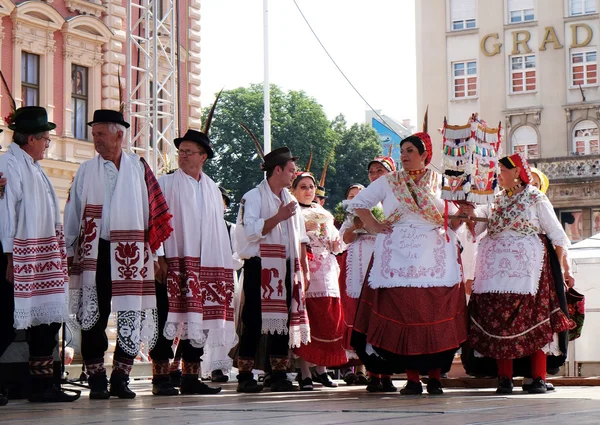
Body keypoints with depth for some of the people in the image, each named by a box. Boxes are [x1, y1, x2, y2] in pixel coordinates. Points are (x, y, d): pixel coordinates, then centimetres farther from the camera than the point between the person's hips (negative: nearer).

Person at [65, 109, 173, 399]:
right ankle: (96, 381, 7)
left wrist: (156, 255, 3)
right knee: (94, 317, 0)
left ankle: (120, 380, 9)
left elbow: (154, 213, 5)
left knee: (130, 319, 0)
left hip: (131, 255, 0)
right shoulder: (86, 171, 8)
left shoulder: (139, 169, 5)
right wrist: (68, 253, 5)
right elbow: (73, 214, 9)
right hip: (94, 253, 1)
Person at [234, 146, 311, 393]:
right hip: (259, 266, -6)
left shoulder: (289, 199, 18)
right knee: (254, 321, -6)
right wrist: (279, 217, -18)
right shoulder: (253, 197, -2)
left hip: (285, 267, 6)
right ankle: (245, 376, -3)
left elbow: (300, 237, 20)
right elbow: (250, 230, -17)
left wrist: (304, 267, 13)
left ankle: (279, 375, 8)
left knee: (283, 319, 4)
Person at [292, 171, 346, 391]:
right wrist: (304, 228, -16)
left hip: (326, 272, 5)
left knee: (328, 320, 0)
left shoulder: (324, 214, 24)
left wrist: (335, 243, 4)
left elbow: (335, 245, 25)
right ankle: (305, 373, -8)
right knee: (304, 321, -10)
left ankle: (322, 369, 10)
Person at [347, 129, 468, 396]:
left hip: (435, 259, 0)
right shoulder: (388, 182, 12)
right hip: (398, 258, 0)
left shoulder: (440, 183, 12)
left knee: (437, 316, -5)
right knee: (403, 316, -6)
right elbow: (357, 203, 18)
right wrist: (373, 227, 7)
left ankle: (435, 377, 3)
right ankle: (412, 379, -2)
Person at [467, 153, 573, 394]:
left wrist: (565, 268, -4)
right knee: (499, 320, -2)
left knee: (534, 319, -8)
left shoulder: (536, 200, 3)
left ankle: (539, 378, -4)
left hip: (527, 266, -5)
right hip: (497, 269, 5)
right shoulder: (496, 202, 18)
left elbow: (557, 234, 1)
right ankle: (504, 378, 1)